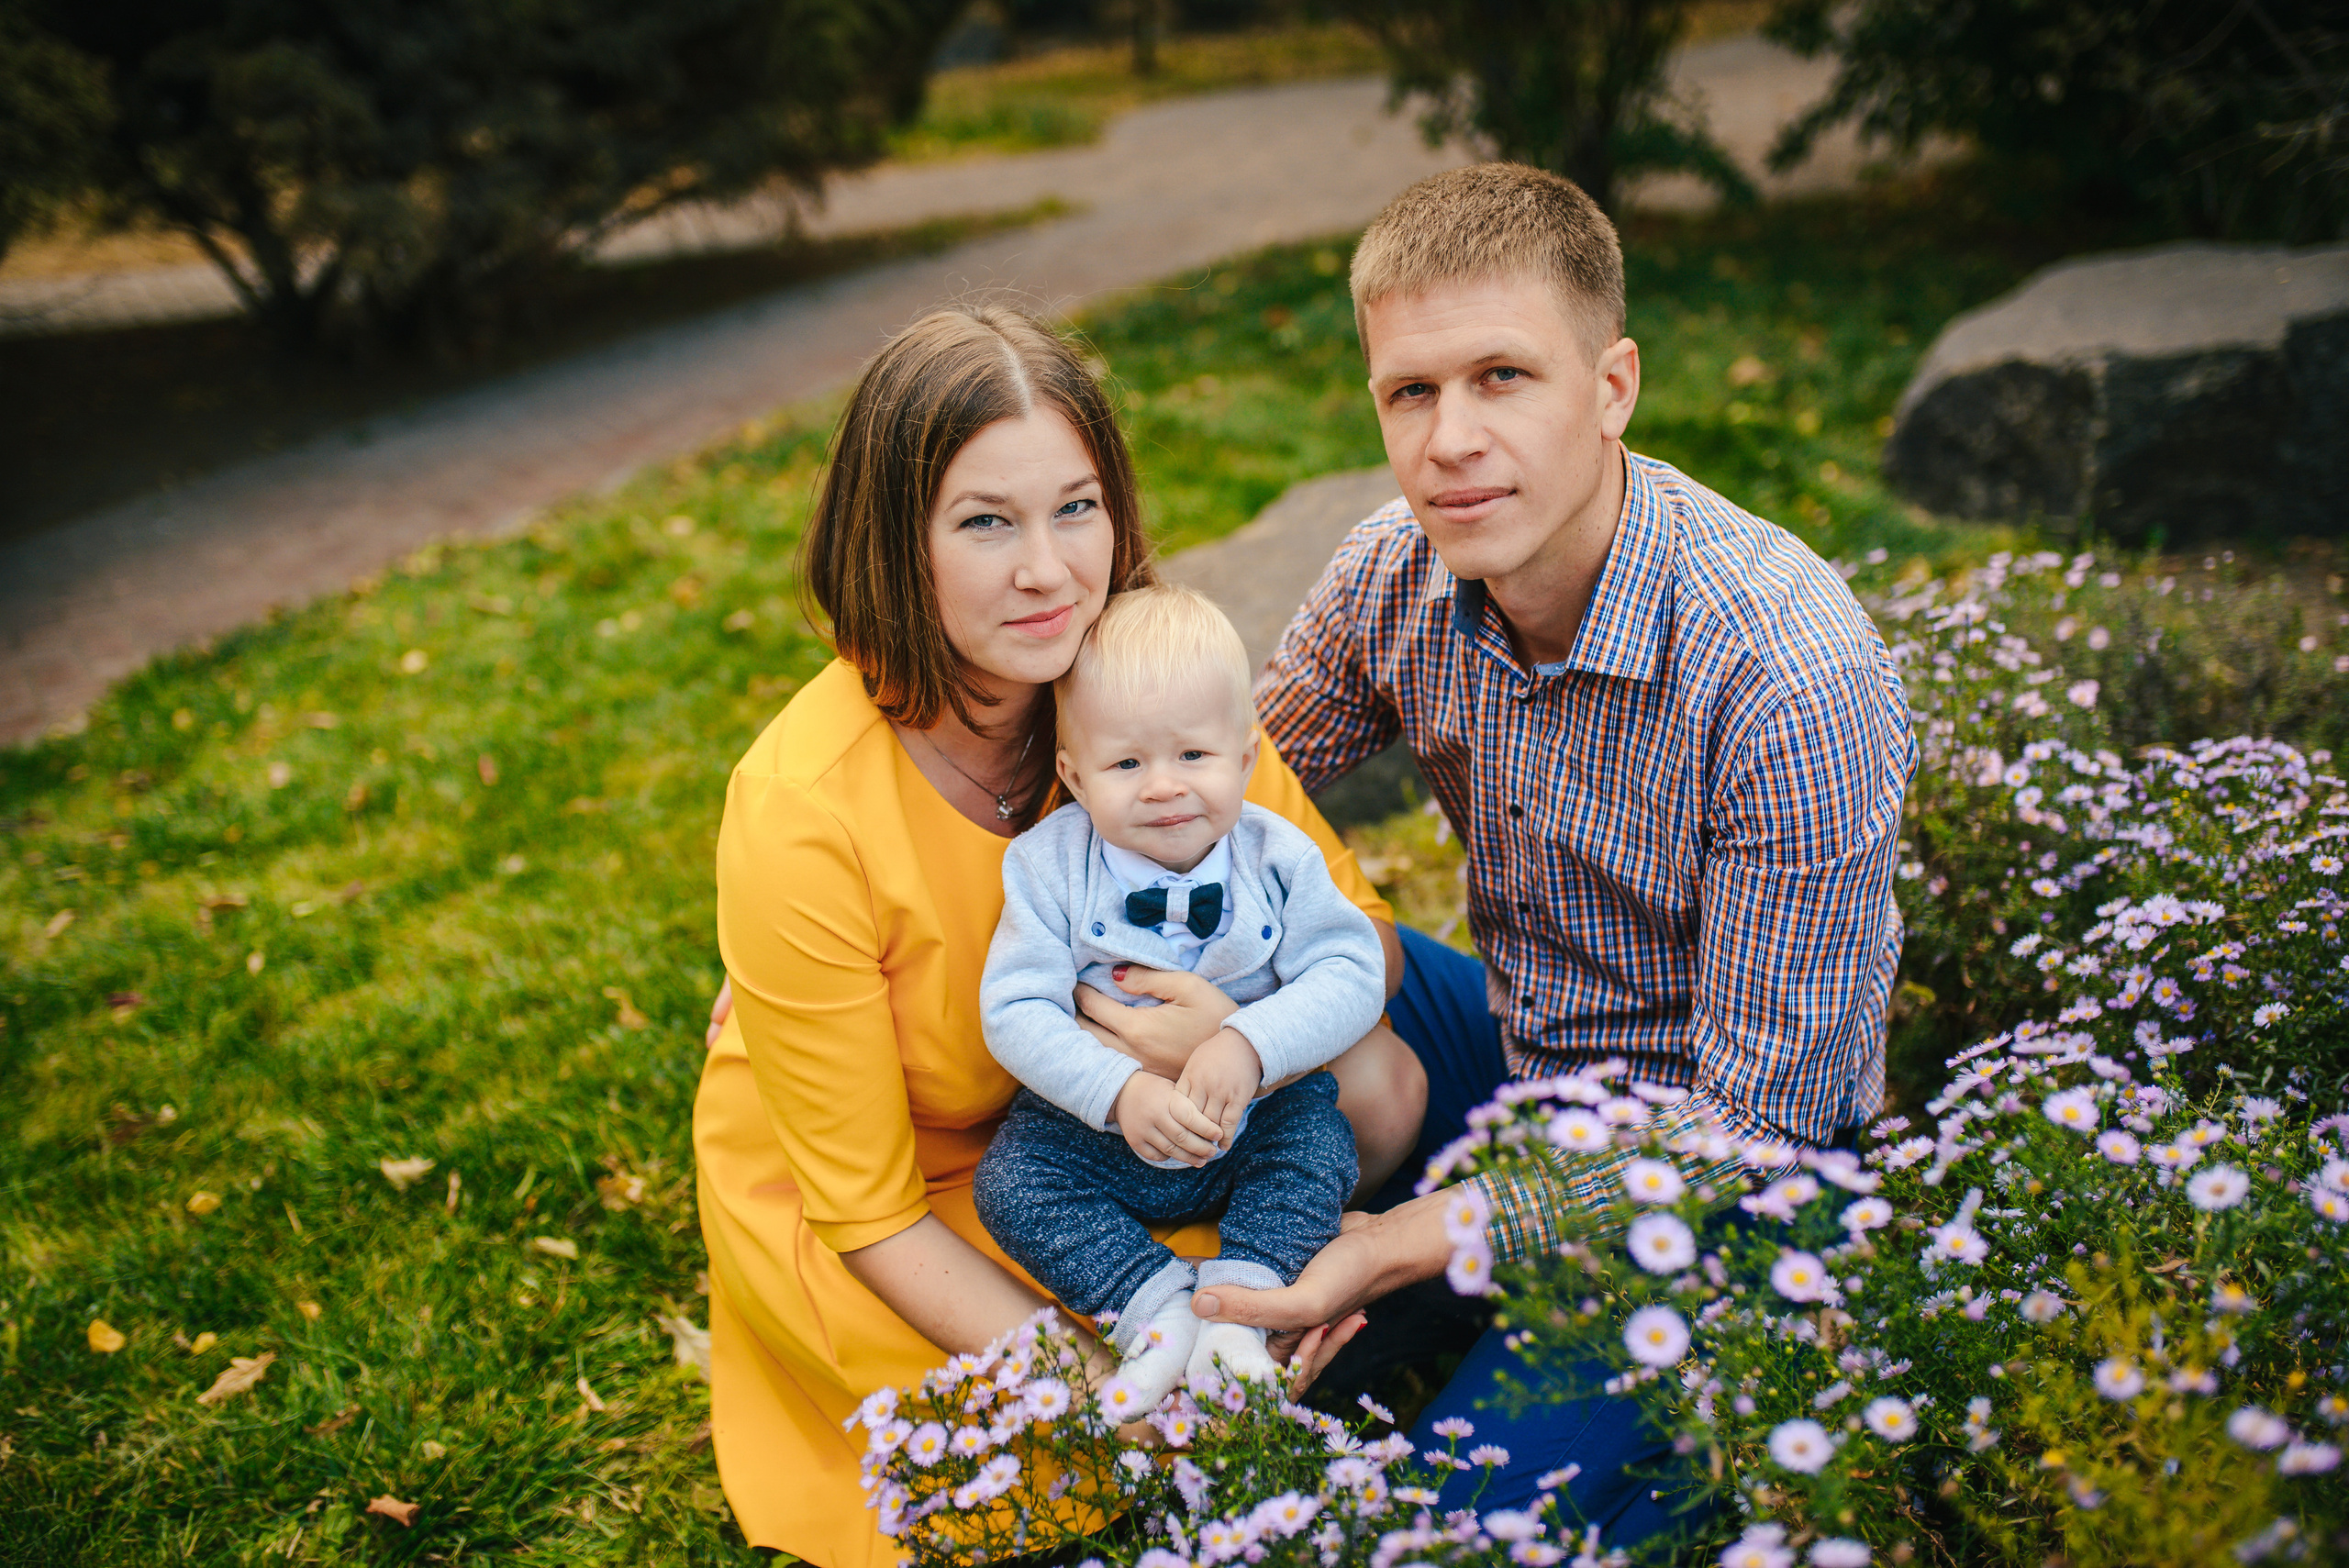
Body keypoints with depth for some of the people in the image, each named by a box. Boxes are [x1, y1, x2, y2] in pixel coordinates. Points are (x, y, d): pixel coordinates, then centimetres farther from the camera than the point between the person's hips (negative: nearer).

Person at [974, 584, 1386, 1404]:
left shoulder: (1275, 856, -11)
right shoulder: (1051, 866, -13)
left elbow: (1351, 974, -16)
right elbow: (1016, 1010, -19)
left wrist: (1250, 1043, -33)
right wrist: (1120, 1090, -33)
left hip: (1251, 1122, 0)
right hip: (1095, 1130, 0)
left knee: (1320, 1137, -24)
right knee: (1009, 1181, -21)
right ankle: (1156, 1306, -19)